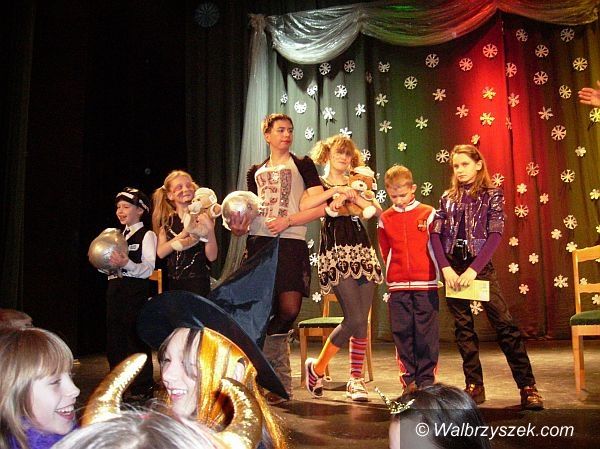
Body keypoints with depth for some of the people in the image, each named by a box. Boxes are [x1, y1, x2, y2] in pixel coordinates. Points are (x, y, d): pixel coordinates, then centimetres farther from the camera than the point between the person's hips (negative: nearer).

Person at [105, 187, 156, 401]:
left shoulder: (147, 235, -3)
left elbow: (148, 269, -15)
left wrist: (127, 264, -30)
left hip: (136, 291, -7)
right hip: (115, 289, 7)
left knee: (136, 338, -5)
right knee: (114, 338, 10)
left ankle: (142, 387, 6)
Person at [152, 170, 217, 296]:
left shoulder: (203, 217, -4)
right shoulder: (166, 220, 6)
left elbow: (212, 256, -9)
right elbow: (160, 253, -7)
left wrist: (210, 229, -22)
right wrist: (185, 232, -15)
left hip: (198, 281, -3)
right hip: (173, 281, 3)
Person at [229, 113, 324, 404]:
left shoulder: (302, 165, 10)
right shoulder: (255, 172, 21)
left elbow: (319, 207, 0)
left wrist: (288, 220, -12)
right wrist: (240, 226, 1)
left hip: (290, 243, -3)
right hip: (258, 243, 3)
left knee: (289, 308, -16)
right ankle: (280, 384, 11)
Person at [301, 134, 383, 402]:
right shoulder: (319, 185, 8)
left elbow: (378, 210, 3)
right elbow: (304, 205, -16)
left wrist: (353, 197, -9)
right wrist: (336, 190, -14)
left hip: (362, 253, 5)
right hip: (335, 254, -5)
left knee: (361, 321, 1)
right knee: (355, 319, -13)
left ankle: (356, 380, 12)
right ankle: (317, 367, 7)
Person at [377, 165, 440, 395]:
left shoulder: (428, 214, 1)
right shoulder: (385, 219, 7)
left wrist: (436, 275, 3)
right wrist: (395, 271, 9)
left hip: (425, 284, -2)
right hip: (397, 286, 2)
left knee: (427, 334, 0)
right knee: (402, 334, 5)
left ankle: (426, 380, 11)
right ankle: (409, 380, 16)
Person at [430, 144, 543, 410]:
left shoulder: (492, 194, 2)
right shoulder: (448, 198, 11)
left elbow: (495, 235, -9)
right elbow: (436, 234, 3)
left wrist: (473, 270, -18)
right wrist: (446, 268, -11)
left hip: (480, 265, -3)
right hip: (452, 266, 4)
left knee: (504, 324, -8)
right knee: (463, 327, 7)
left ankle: (528, 387, -2)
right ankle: (474, 387, 15)